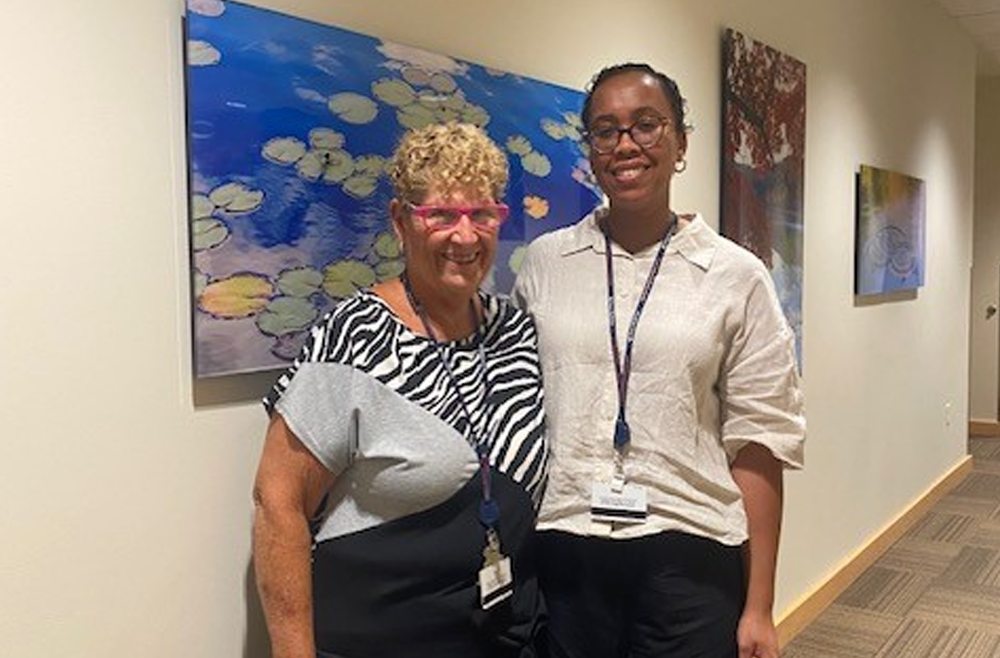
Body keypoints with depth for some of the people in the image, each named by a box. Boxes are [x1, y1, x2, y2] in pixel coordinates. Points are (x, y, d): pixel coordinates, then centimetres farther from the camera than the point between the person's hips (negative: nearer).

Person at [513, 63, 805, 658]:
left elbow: (756, 447, -2)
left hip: (689, 558, -1)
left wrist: (759, 609, -2)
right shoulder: (544, 262, 3)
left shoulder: (736, 275, -3)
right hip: (562, 555, 2)